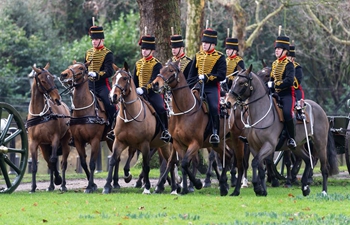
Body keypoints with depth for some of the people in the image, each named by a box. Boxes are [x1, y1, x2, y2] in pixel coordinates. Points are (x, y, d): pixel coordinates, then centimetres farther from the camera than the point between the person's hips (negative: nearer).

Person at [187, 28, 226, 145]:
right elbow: (191, 74, 17)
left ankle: (215, 133, -12)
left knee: (214, 108, -19)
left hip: (212, 87, -5)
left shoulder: (219, 57, 0)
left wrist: (206, 77, -17)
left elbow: (221, 76, -10)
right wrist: (189, 87, 5)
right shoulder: (198, 55, 14)